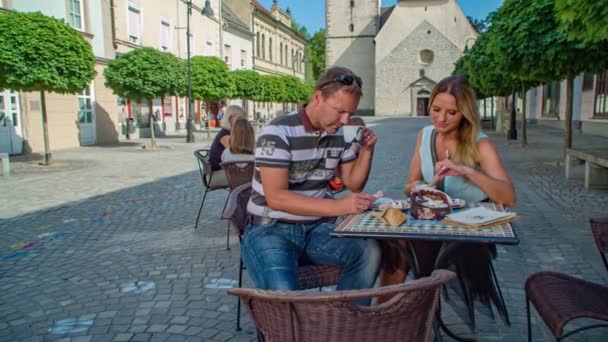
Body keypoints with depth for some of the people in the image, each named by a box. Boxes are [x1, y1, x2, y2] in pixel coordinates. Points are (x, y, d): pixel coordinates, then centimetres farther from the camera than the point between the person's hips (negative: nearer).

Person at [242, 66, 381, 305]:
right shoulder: (279, 133, -15)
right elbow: (276, 197, -22)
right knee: (284, 294, -33)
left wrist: (367, 150, -3)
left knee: (369, 252, -21)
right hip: (272, 229, -5)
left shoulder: (338, 134, 6)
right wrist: (338, 207, -29)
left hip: (317, 228, 6)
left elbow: (354, 184, 16)